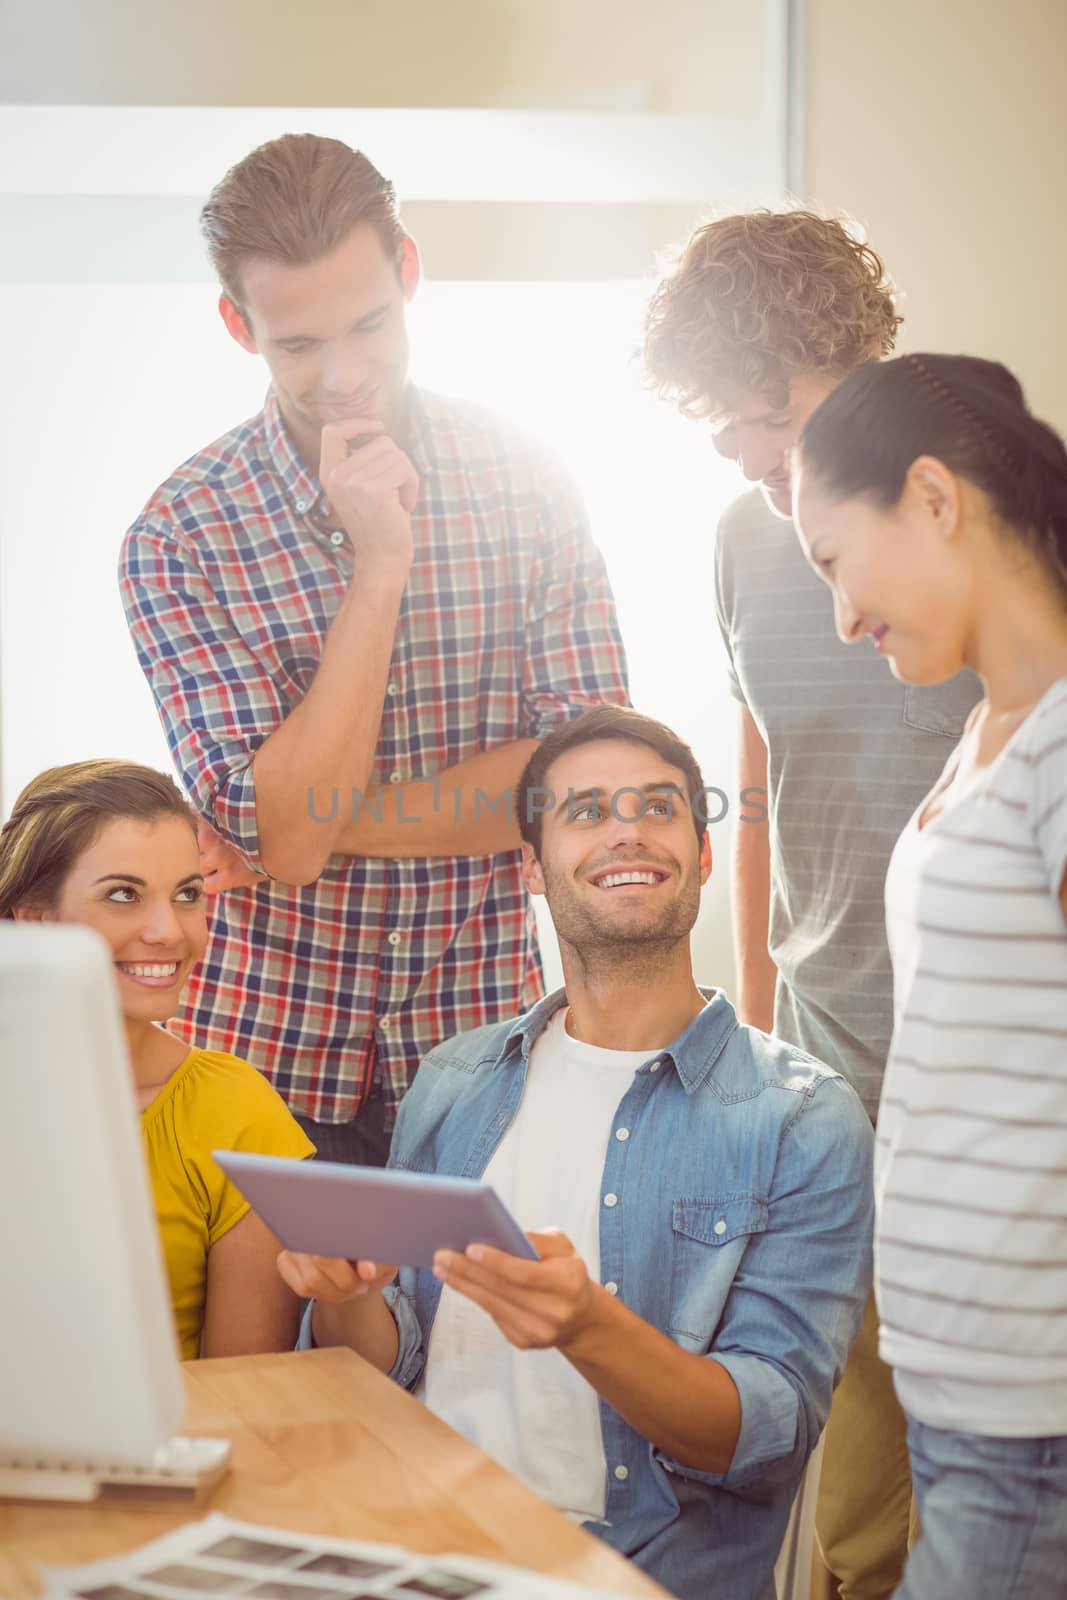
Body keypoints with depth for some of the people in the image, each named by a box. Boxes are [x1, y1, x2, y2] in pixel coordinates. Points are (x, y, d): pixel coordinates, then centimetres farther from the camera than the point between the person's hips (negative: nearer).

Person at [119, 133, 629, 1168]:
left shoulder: (525, 482, -3)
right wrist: (380, 563, -21)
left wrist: (327, 824, -14)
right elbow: (282, 835, -18)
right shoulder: (180, 537, -10)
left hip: (482, 1040, 2)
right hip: (270, 1066, -1)